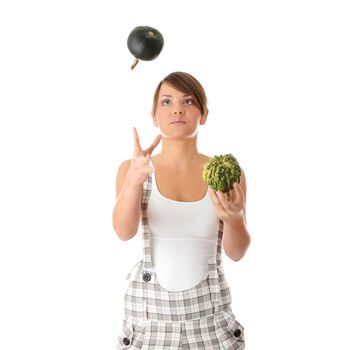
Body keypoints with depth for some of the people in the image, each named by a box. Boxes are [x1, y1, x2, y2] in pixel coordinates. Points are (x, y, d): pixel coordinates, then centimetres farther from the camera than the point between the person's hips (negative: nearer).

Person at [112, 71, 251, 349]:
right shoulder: (131, 169, -4)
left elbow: (237, 252, -8)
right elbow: (124, 232, -20)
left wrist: (233, 218, -29)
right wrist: (134, 181, -38)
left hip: (209, 310, 1)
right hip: (149, 308, 0)